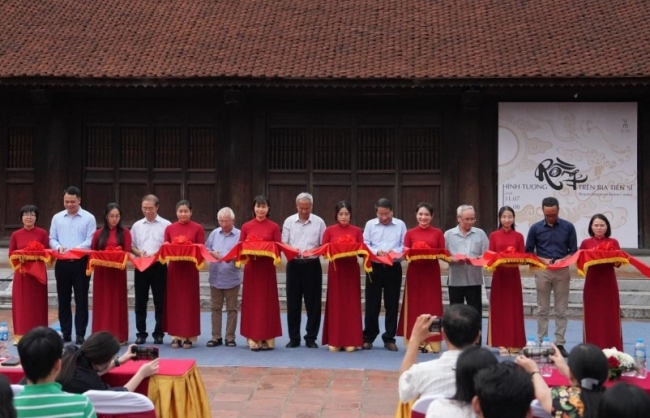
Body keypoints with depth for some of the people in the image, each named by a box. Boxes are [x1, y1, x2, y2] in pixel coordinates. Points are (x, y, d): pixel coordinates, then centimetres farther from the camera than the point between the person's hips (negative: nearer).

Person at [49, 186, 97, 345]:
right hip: (62, 263, 3)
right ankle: (65, 333, 16)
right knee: (63, 299, 8)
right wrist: (59, 247, -12)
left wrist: (75, 249, -23)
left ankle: (80, 334, 4)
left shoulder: (89, 218, -1)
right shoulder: (57, 218, 9)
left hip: (81, 262, -3)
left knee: (81, 300, 0)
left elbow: (90, 241, -7)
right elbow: (52, 239, 9)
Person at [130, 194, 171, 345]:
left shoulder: (166, 225, 0)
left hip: (159, 266, -3)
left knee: (160, 302, 1)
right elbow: (131, 246, 13)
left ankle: (158, 333, 9)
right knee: (140, 301, 5)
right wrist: (139, 253, -7)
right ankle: (141, 333, 12)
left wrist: (156, 254, -16)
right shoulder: (137, 225, 11)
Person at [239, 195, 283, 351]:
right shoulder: (246, 226, 5)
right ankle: (253, 338, 6)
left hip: (267, 267, -1)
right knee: (251, 302, 1)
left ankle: (267, 338, 7)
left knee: (267, 302, 1)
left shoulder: (274, 227, 2)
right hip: (251, 267, 1)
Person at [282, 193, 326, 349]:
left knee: (313, 302, 2)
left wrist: (314, 251, -18)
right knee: (293, 302, 5)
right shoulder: (289, 221, 4)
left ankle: (311, 337, 11)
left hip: (312, 265, -1)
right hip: (294, 264, 1)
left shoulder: (319, 222, 1)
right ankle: (294, 338, 13)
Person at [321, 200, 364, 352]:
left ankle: (350, 340, 6)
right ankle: (334, 340, 5)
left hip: (352, 269, 0)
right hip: (335, 269, 0)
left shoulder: (357, 231, 3)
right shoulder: (329, 230, 2)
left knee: (351, 304, 1)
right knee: (335, 304, 1)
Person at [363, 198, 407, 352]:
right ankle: (368, 337, 14)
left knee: (392, 304, 4)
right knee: (372, 304, 3)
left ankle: (389, 338, 13)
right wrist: (377, 251, -16)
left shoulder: (400, 225, 6)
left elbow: (405, 246, 2)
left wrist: (395, 252, -17)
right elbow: (365, 245, 1)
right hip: (374, 267, 0)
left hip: (394, 268, 0)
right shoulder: (370, 224, 6)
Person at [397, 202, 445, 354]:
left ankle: (431, 341, 5)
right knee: (415, 306, 1)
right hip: (415, 273, 0)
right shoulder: (410, 233, 3)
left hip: (432, 273, 0)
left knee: (431, 306, 0)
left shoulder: (438, 233, 3)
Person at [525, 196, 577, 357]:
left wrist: (563, 260, -14)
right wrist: (543, 260, -10)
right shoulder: (535, 228, 2)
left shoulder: (568, 227, 2)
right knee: (543, 310, 5)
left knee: (561, 310, 3)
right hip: (542, 271, 0)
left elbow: (574, 251, 5)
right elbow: (528, 252, 6)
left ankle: (560, 344, 7)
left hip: (562, 271, 0)